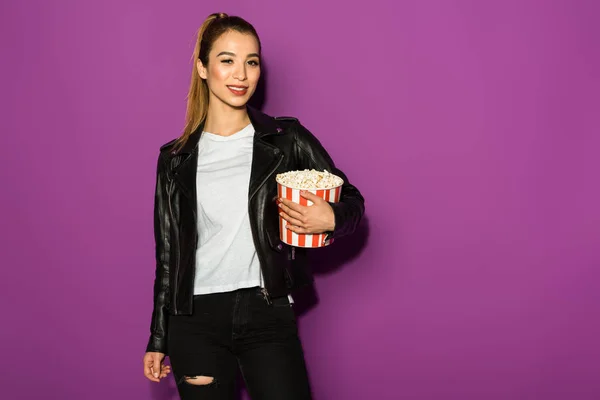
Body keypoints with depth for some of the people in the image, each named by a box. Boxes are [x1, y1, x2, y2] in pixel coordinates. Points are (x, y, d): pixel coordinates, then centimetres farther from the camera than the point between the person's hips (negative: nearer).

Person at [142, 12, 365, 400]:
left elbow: (353, 201, 6)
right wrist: (158, 340, 12)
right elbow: (168, 254, 10)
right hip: (196, 322, 1)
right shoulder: (176, 160, 6)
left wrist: (330, 219, -18)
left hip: (268, 314, -1)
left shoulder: (287, 139, 2)